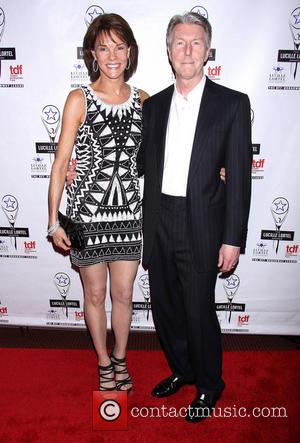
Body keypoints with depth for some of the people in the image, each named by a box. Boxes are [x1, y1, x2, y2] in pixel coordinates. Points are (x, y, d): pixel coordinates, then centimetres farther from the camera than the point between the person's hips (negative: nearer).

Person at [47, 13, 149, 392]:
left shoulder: (143, 100, 4)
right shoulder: (79, 100, -6)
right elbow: (60, 163, -5)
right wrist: (54, 222, -7)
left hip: (128, 211, 3)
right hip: (88, 212, -2)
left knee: (123, 294, 14)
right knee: (95, 294, 13)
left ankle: (120, 358, 39)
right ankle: (104, 363, 37)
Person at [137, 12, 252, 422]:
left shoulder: (232, 103, -3)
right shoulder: (155, 104, 10)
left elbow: (239, 176, -7)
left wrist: (232, 239, -11)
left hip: (200, 225, -4)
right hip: (158, 223, 5)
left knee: (198, 311, 5)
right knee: (165, 306, 16)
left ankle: (210, 384, 33)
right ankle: (182, 369, 42)